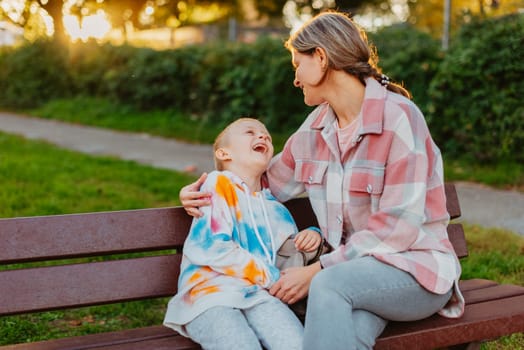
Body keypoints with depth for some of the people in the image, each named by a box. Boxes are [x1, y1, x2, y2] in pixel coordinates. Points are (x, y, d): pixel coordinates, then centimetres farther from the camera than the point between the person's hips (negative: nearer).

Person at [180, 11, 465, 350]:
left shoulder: (398, 117, -14)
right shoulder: (317, 125, 7)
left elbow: (397, 227, -19)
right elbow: (272, 181, 21)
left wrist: (316, 270, -20)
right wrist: (208, 193, 4)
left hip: (417, 269, -4)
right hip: (359, 266, 4)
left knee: (329, 284, -35)